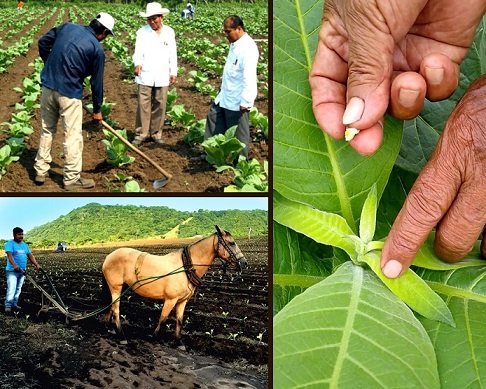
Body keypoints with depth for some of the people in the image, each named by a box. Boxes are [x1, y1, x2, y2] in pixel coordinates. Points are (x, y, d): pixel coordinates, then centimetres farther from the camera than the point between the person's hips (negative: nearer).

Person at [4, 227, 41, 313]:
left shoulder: (25, 245, 14)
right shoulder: (10, 244, -9)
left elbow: (30, 255, 12)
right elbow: (9, 255, -23)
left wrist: (37, 265, -2)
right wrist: (14, 265, -38)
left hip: (22, 271, 7)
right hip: (12, 271, -7)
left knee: (18, 289, 11)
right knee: (11, 288, -12)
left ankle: (14, 304, 19)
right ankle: (8, 306, -8)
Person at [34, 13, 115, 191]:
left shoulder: (67, 27, 5)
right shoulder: (97, 49, -8)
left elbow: (43, 42, 11)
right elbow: (96, 82, -1)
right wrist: (97, 109, 9)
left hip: (48, 86, 6)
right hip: (69, 93, -6)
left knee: (47, 130, 19)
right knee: (73, 136, 5)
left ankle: (40, 171, 27)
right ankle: (72, 179, 13)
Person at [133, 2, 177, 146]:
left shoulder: (169, 32, 7)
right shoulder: (142, 32, -1)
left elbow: (173, 54, 10)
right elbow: (138, 51, -9)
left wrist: (174, 72, 5)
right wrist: (137, 64, -28)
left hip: (162, 76, 2)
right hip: (145, 75, -2)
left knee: (160, 105, 7)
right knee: (143, 104, -4)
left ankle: (156, 133, 17)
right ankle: (141, 134, 5)